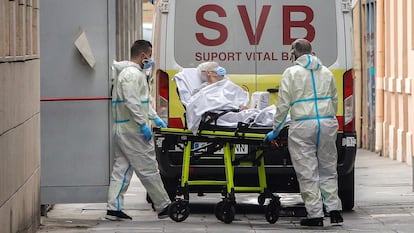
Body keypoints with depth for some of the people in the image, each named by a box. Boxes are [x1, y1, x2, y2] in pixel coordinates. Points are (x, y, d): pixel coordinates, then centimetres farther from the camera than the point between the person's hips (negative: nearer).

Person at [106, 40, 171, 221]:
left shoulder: (127, 72, 20)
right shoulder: (133, 74, -15)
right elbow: (132, 102, -24)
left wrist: (155, 117, 24)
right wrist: (143, 124, -21)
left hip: (122, 129, 11)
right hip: (133, 131, -11)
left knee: (121, 168, 10)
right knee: (148, 169, -3)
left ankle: (114, 208, 8)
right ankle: (163, 207, 5)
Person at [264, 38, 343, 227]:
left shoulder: (291, 73, 0)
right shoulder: (326, 72, 14)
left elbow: (283, 105, -2)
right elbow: (334, 100, 19)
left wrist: (275, 130, 5)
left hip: (302, 126, -4)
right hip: (328, 124, 4)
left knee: (307, 172, 0)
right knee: (328, 169, 14)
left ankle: (315, 214, -1)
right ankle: (334, 209, 10)